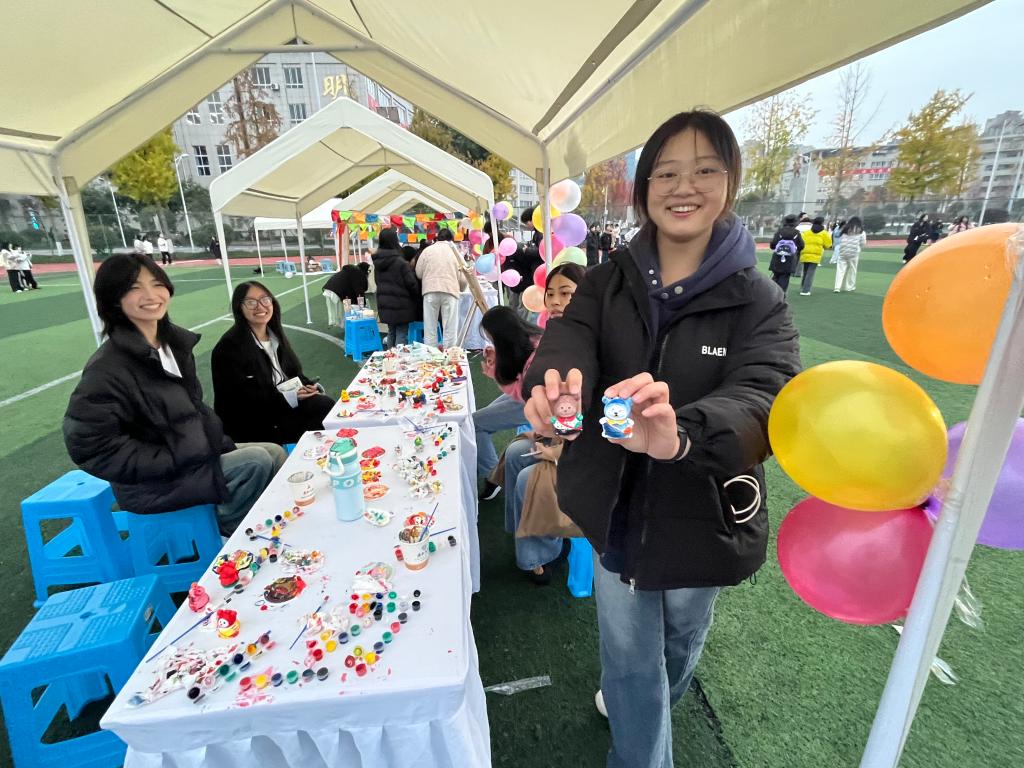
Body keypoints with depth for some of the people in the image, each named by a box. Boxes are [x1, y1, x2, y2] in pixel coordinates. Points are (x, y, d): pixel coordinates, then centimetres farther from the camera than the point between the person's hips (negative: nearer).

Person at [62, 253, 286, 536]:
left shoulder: (174, 342, 4)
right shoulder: (107, 368, -22)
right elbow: (89, 446, -23)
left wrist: (219, 443, 2)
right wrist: (175, 462, -22)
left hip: (194, 454, 8)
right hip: (150, 484, -8)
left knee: (275, 453, 0)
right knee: (256, 462, -18)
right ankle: (229, 532, 6)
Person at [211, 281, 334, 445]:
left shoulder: (275, 334, 11)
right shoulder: (229, 347, -13)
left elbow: (294, 372, 12)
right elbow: (242, 398, -19)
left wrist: (310, 386, -10)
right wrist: (289, 398, -24)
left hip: (289, 403, 7)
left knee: (327, 406, -17)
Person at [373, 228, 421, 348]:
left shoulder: (378, 262, 5)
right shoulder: (400, 262, -16)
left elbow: (378, 282, 14)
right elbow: (412, 283, -13)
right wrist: (419, 301, 0)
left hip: (384, 303, 7)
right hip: (400, 304, -7)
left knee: (391, 332, 17)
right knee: (401, 333, -2)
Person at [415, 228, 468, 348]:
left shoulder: (427, 250, 9)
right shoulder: (455, 252, 11)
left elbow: (418, 272, 7)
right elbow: (463, 279, 7)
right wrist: (460, 288, 27)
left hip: (430, 290, 1)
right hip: (450, 290, 0)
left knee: (430, 326, 8)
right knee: (450, 328, 4)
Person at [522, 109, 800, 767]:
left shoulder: (758, 301, -13)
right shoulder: (608, 283, -6)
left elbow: (765, 403, -29)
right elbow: (568, 340, -22)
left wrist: (678, 434, -51)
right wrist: (554, 381, -47)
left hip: (702, 517, 0)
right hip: (619, 509, 1)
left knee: (679, 642, 28)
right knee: (628, 657, 18)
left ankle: (648, 706, 65)